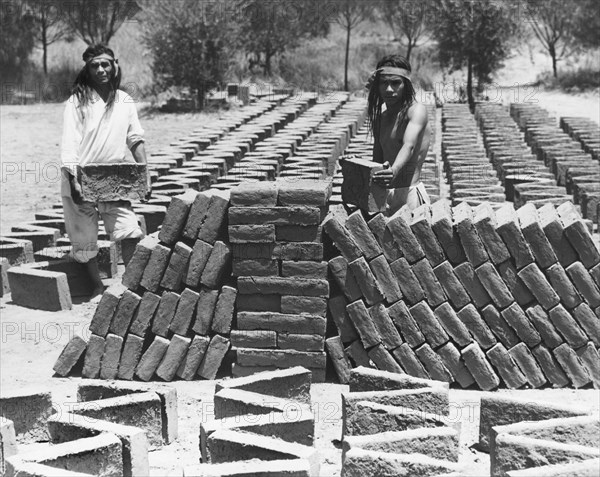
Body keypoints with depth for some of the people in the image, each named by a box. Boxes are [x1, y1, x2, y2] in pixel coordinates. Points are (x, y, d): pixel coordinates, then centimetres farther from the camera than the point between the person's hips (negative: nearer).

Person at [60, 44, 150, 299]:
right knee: (85, 239, 4)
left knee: (130, 231, -10)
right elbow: (69, 145, -12)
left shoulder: (124, 101, 6)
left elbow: (135, 139, 12)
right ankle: (98, 286, 20)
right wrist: (73, 180, -22)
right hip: (82, 182, -2)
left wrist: (144, 172, 1)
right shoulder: (77, 101, -7)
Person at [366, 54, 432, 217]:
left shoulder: (417, 110, -8)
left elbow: (409, 145, -27)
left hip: (409, 193, -6)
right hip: (384, 195, 6)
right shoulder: (380, 116, 14)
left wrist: (394, 170, -45)